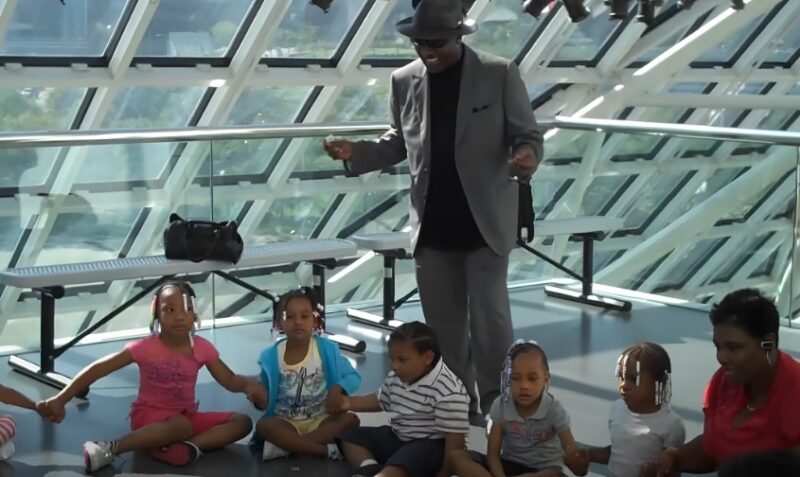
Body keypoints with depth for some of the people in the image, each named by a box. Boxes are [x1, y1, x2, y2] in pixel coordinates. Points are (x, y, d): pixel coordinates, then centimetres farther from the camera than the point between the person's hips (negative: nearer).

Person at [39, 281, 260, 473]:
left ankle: (189, 446, -31)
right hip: (149, 417, -5)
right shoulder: (146, 348, -16)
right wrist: (60, 399, -25)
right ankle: (110, 449, -32)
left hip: (187, 417, 5)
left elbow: (230, 381, 1)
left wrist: (248, 384, -23)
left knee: (242, 422, -13)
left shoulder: (202, 348, -5)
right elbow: (96, 370, -18)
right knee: (181, 426, -39)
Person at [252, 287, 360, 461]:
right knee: (263, 425, -30)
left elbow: (353, 377, -1)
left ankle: (285, 445, -28)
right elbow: (266, 398, 4)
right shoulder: (271, 356, -3)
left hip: (321, 419, 0)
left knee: (350, 419, -28)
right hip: (287, 422, 0)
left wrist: (338, 388, -23)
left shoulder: (327, 349, -5)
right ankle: (327, 449, -32)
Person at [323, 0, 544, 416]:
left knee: (490, 320, -3)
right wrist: (354, 152, -2)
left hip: (485, 225, -3)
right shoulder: (404, 81, 5)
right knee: (443, 328, 10)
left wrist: (526, 158, -27)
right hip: (433, 229, 4)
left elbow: (528, 137, -4)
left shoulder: (500, 74, -6)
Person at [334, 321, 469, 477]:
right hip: (396, 437, 9)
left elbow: (455, 438, -22)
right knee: (349, 437, 1)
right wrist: (350, 403, 6)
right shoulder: (396, 378, 1)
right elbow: (380, 401, 22)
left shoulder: (449, 393, -25)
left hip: (431, 445, -9)